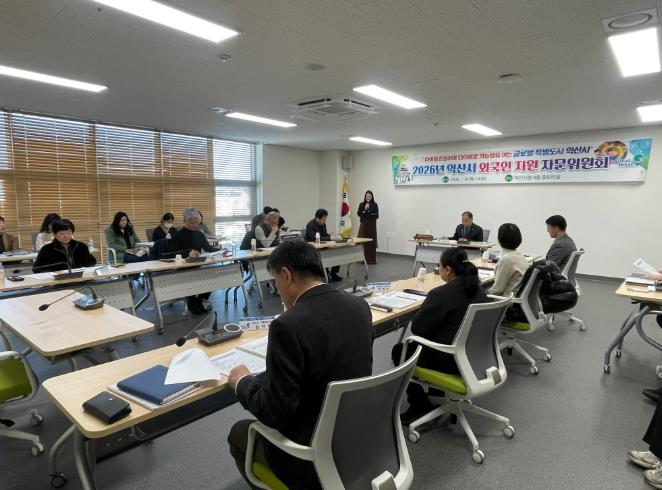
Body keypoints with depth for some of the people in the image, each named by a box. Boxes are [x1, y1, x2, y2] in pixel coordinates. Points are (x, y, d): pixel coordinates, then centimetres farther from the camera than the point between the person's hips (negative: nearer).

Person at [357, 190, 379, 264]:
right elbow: (358, 214, -3)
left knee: (372, 242, 0)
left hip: (372, 225, -1)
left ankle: (372, 259, 6)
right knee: (363, 242, -4)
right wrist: (365, 209, -14)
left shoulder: (375, 205, 2)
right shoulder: (361, 204, 7)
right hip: (364, 225, 1)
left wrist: (368, 213, -13)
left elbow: (377, 215, -4)